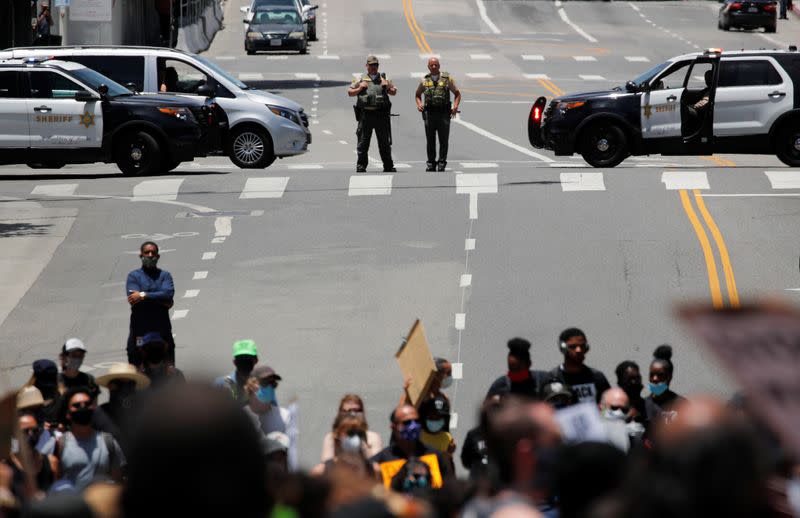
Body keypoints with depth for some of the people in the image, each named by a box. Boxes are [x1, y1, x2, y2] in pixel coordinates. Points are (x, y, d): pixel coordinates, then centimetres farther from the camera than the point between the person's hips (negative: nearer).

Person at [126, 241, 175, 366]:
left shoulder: (164, 275, 11)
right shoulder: (133, 276, 7)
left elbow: (168, 294, -9)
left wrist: (143, 295, -13)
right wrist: (161, 301, -10)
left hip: (162, 329, 1)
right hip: (139, 331, -1)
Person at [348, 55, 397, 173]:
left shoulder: (384, 79, 15)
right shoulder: (361, 80, 11)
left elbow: (394, 92, 19)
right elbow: (350, 92, 11)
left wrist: (388, 87, -2)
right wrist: (360, 89, -6)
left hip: (381, 115, 1)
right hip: (365, 114, -1)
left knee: (384, 142, 6)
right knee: (363, 142, -1)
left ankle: (388, 166, 12)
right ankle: (361, 166, 4)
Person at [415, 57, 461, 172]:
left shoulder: (447, 78, 5)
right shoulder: (425, 80, 10)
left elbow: (457, 93, 10)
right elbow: (418, 94, 24)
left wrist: (455, 106, -6)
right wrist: (419, 104, 4)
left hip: (444, 113, -2)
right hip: (429, 113, 2)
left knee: (443, 140, -3)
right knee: (430, 141, 4)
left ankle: (442, 163, 3)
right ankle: (431, 163, 11)